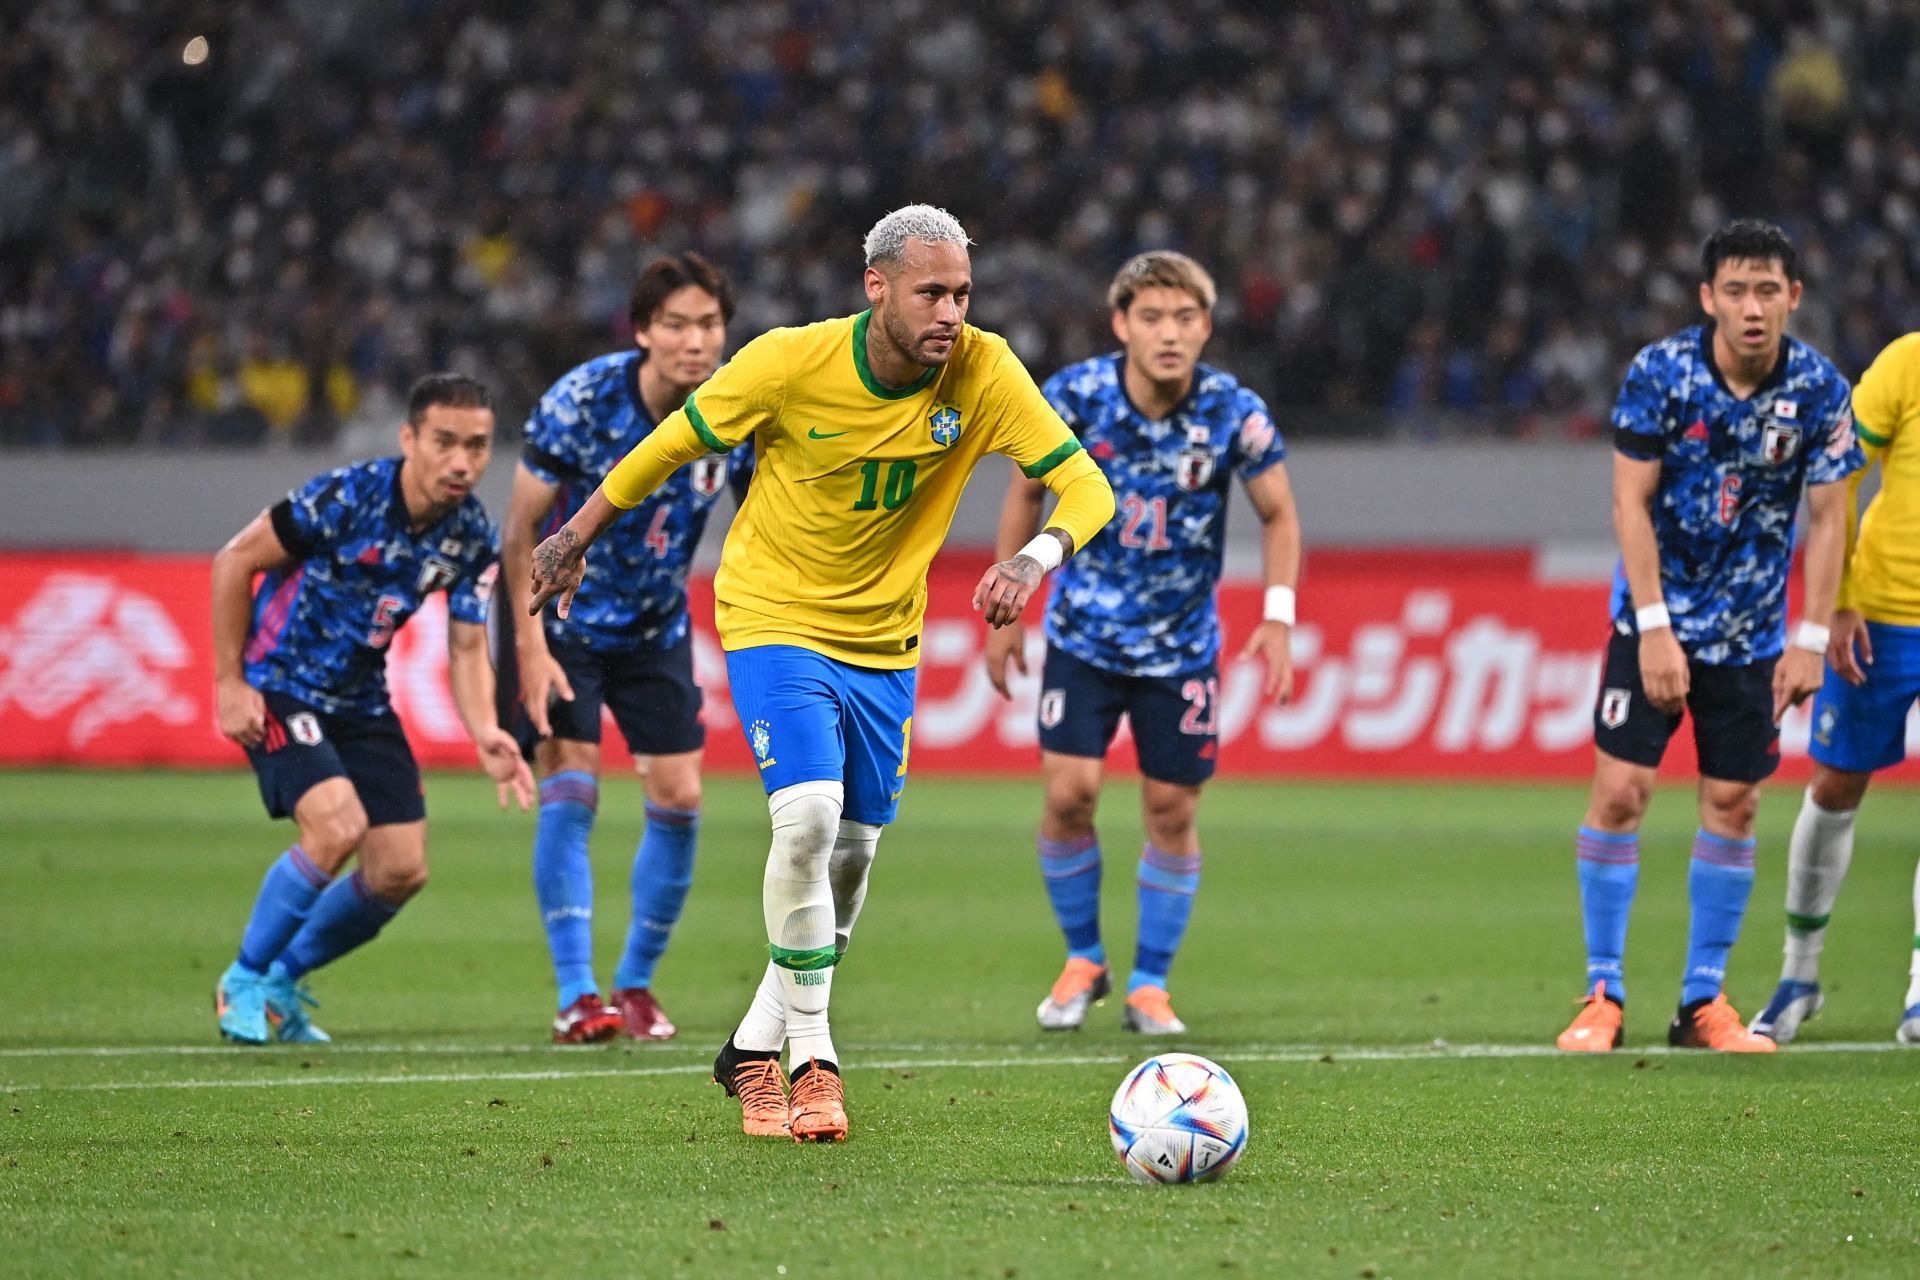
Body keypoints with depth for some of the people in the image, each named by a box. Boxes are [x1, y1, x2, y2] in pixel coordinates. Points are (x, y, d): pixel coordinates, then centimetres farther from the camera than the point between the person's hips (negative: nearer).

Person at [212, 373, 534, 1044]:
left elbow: (467, 649, 0)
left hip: (360, 700, 6)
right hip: (279, 686, -6)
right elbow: (234, 560, -15)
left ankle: (284, 981, 22)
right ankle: (243, 981, -6)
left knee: (401, 872, -2)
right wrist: (229, 682, -15)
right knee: (337, 826, -26)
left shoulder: (472, 536, -7)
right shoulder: (346, 497, -24)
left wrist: (485, 734, -19)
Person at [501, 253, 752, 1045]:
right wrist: (531, 649, -21)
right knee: (570, 789, -15)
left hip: (656, 624, 4)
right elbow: (520, 532, -17)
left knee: (679, 799, -1)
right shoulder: (580, 402, -25)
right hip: (564, 616, -4)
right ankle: (576, 999, -12)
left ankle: (636, 985, 16)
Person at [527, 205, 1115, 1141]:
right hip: (773, 617, -4)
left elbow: (1084, 485, -15)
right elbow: (677, 441, -4)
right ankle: (811, 1060, -10)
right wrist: (576, 536, 7)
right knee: (809, 816, -23)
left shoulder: (983, 374, -14)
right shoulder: (791, 362, -20)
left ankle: (755, 1049, 31)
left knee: (851, 856, 10)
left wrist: (1036, 558, -37)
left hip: (884, 641, 4)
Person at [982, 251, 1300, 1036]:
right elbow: (1027, 493, 2)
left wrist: (1278, 618, -12)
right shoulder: (1073, 397, -15)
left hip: (1181, 644, 0)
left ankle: (1149, 985, 16)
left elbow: (1278, 515, 0)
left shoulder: (1233, 413, -15)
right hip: (1083, 634, 0)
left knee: (1171, 812, 1)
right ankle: (1082, 958, 13)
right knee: (1069, 792, -10)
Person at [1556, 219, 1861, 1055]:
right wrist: (1655, 628, -16)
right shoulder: (1659, 373, -14)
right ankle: (1603, 996, 1)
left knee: (1733, 805, 2)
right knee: (1620, 791, -8)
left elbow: (1827, 519, -2)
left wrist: (1809, 640, -8)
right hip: (1656, 618, -2)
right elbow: (1632, 503, -11)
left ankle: (1704, 1001, 13)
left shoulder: (1819, 390, -9)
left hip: (1751, 632, 2)